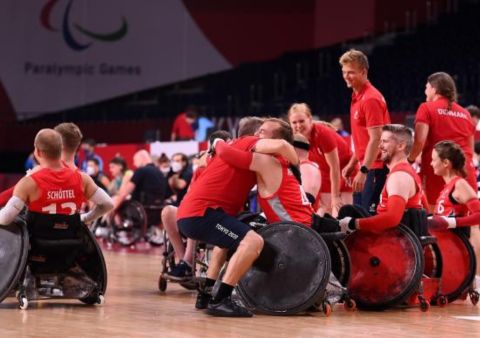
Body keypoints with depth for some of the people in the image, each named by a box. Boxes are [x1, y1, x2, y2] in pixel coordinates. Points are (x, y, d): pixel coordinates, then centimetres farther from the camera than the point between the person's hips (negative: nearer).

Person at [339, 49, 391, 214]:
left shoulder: (370, 99, -15)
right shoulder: (357, 97, 15)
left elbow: (375, 139, -20)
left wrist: (363, 171, -24)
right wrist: (352, 164, 20)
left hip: (375, 168, -10)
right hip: (365, 166, 10)